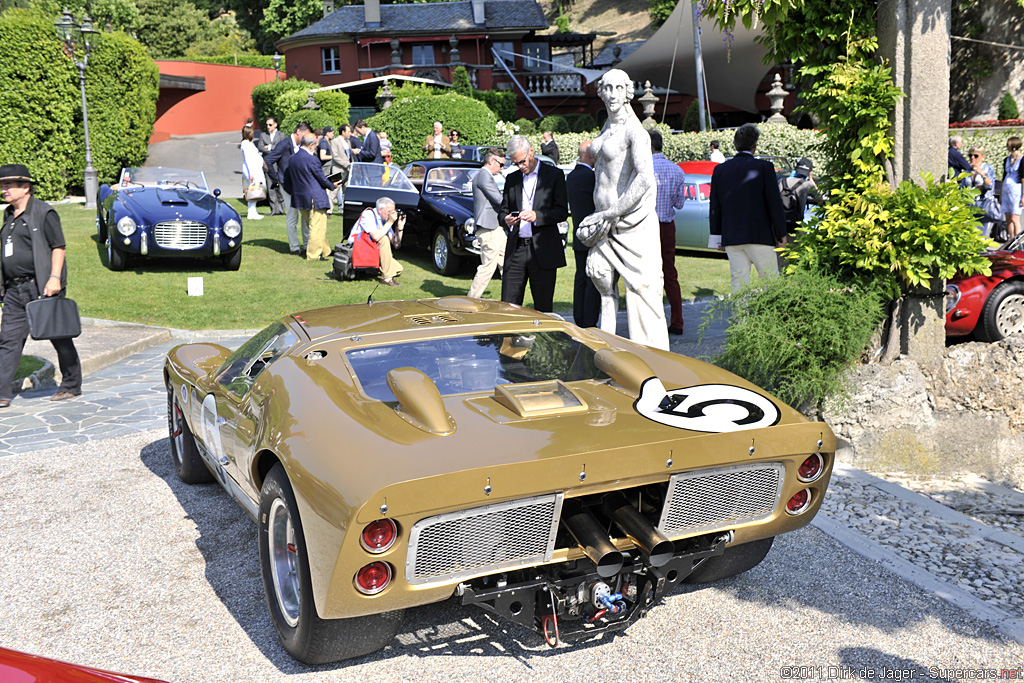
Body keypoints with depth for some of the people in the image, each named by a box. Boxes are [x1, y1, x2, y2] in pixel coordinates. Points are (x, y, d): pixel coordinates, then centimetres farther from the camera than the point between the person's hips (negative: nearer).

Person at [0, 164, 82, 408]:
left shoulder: (44, 213, -6)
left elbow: (58, 247, -10)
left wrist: (54, 278, -19)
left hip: (41, 286, -7)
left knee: (59, 337, 3)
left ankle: (71, 386, 16)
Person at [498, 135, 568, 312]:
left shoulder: (554, 175, 3)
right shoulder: (512, 179, 16)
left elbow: (562, 212, -3)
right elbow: (503, 210, 17)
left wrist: (537, 216, -19)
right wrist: (506, 219, -8)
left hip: (543, 251, -3)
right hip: (516, 250, 3)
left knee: (543, 308, 1)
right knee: (507, 306, -1)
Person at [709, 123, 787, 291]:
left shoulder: (720, 170, 6)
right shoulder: (764, 167, -6)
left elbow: (715, 207, 9)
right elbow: (774, 203, -6)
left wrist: (718, 236, 17)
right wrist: (780, 233, 3)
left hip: (731, 238, 4)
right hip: (759, 235, -3)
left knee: (738, 284, 5)